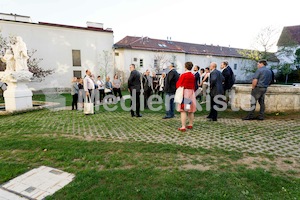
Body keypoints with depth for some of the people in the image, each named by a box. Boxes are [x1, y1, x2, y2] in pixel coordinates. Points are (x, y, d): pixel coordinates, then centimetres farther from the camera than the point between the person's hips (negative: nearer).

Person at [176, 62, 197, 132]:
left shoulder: (183, 75, -11)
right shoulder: (193, 76, 7)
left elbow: (178, 85, -7)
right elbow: (194, 85, 14)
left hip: (184, 93, -6)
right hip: (191, 93, 6)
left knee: (183, 111, -6)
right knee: (190, 110, 13)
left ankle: (183, 127, -9)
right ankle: (190, 125, 22)